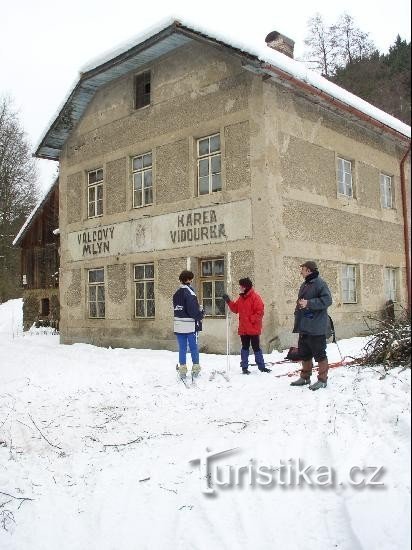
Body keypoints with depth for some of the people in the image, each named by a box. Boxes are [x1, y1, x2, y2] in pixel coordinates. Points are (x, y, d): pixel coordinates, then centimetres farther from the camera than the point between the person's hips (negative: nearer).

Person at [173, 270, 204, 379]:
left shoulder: (176, 293, 10)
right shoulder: (189, 292, -13)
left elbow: (175, 309, 13)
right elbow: (193, 309, -17)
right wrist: (200, 313, 1)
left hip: (178, 325, 6)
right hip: (190, 324, -6)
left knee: (182, 348, 9)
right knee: (193, 347, 6)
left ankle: (182, 369, 9)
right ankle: (195, 368, 12)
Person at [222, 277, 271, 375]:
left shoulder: (255, 297, -12)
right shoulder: (241, 298, 11)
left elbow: (260, 311, -16)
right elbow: (235, 309, 16)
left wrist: (251, 319, -19)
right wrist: (228, 301, 5)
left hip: (253, 328, -6)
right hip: (243, 329, 6)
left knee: (256, 348, 3)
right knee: (245, 348, 11)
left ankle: (261, 366, 14)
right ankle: (244, 367, 16)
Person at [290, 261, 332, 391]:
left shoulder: (319, 283, -11)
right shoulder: (304, 285, 16)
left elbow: (327, 300, -21)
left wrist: (308, 303, -24)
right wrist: (298, 310, 14)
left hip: (316, 327, -9)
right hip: (304, 327, 9)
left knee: (319, 354, 0)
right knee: (304, 354, 16)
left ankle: (322, 379, 9)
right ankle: (305, 377, 28)